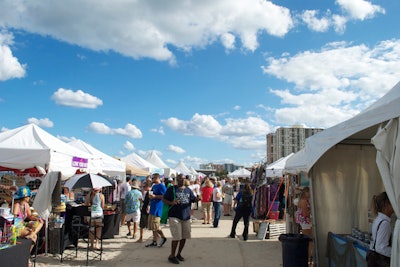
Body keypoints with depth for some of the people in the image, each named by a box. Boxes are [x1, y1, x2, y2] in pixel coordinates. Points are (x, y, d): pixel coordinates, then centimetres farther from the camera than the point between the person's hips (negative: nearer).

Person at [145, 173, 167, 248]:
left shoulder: (161, 186, -12)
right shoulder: (153, 186, 16)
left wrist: (155, 196, -20)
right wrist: (150, 196, 7)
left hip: (157, 209, -9)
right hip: (152, 209, 10)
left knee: (155, 226, -8)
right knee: (152, 226, 12)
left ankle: (163, 237, 11)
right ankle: (154, 241, 20)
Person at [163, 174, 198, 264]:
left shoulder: (188, 190, 11)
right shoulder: (172, 189, -2)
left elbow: (193, 199, 10)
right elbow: (164, 199, -1)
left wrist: (198, 199, -12)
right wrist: (172, 203, -19)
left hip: (186, 216, 5)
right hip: (175, 216, -5)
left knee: (184, 237, 10)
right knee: (177, 237, -8)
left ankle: (179, 254, 29)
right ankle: (172, 256, 9)